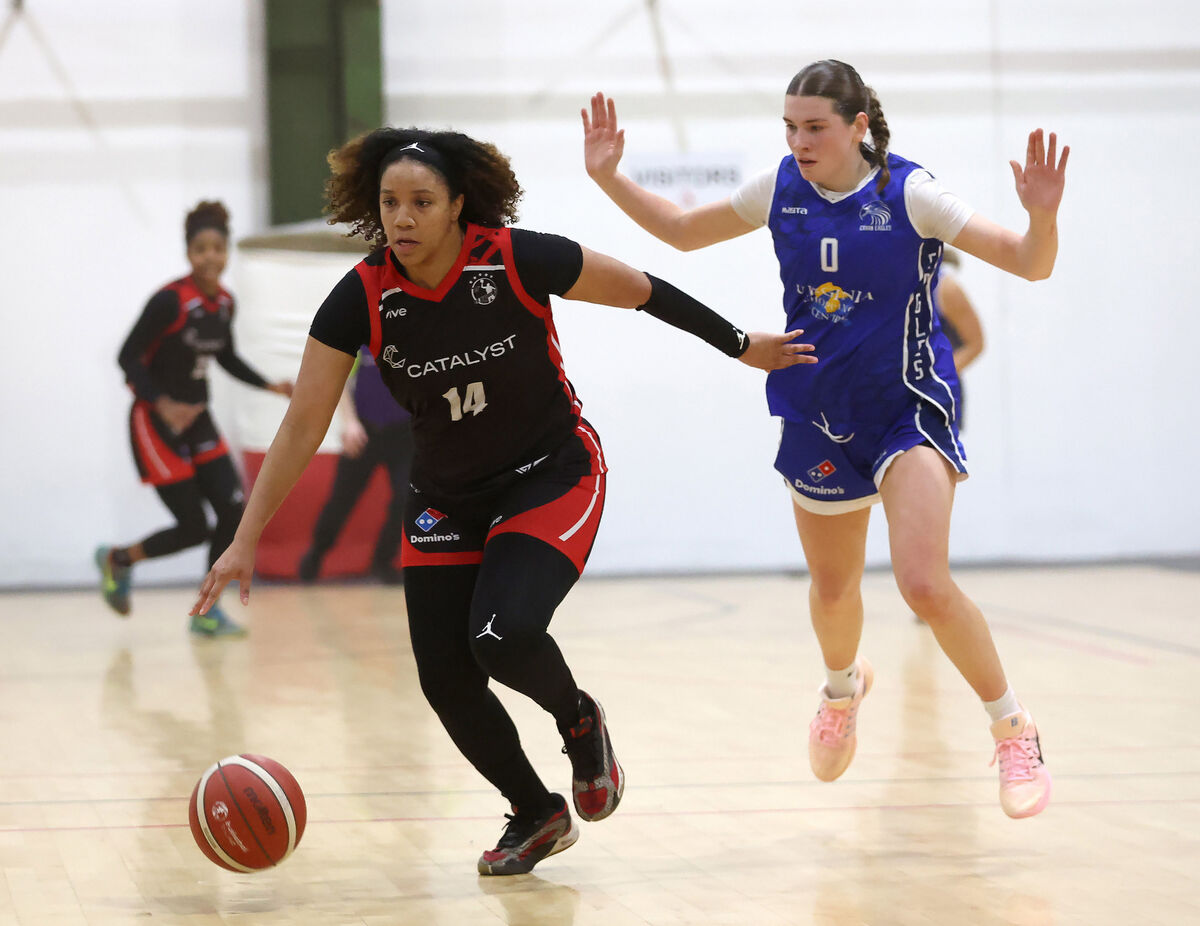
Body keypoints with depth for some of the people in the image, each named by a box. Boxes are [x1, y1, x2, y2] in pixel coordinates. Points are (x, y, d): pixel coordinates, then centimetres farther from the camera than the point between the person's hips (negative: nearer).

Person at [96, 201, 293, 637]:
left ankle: (206, 611, 7)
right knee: (193, 528, -7)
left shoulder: (225, 303, 3)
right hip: (155, 422, -7)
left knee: (234, 511, -6)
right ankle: (115, 560, 20)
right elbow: (127, 357, -19)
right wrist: (163, 404, -30)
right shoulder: (170, 300, -19)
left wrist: (270, 386, 9)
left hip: (197, 419, 7)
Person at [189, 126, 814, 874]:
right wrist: (246, 542, -16)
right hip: (447, 498, 4)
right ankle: (537, 815, 24)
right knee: (446, 681, -2)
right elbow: (303, 426, -13)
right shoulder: (361, 299, -15)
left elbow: (644, 292, -8)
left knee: (503, 635, -26)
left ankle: (579, 719, 9)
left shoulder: (519, 260, -22)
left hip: (553, 476, -4)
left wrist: (742, 347, 2)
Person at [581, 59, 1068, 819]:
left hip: (908, 410, -5)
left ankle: (1014, 730, -2)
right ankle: (843, 686, 54)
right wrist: (611, 178, 0)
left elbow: (1029, 264, -17)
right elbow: (682, 229, 12)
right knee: (833, 590, 19)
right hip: (819, 417, 5)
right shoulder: (780, 190, -3)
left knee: (925, 585, -22)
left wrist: (1042, 214, -38)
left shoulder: (909, 194, -16)